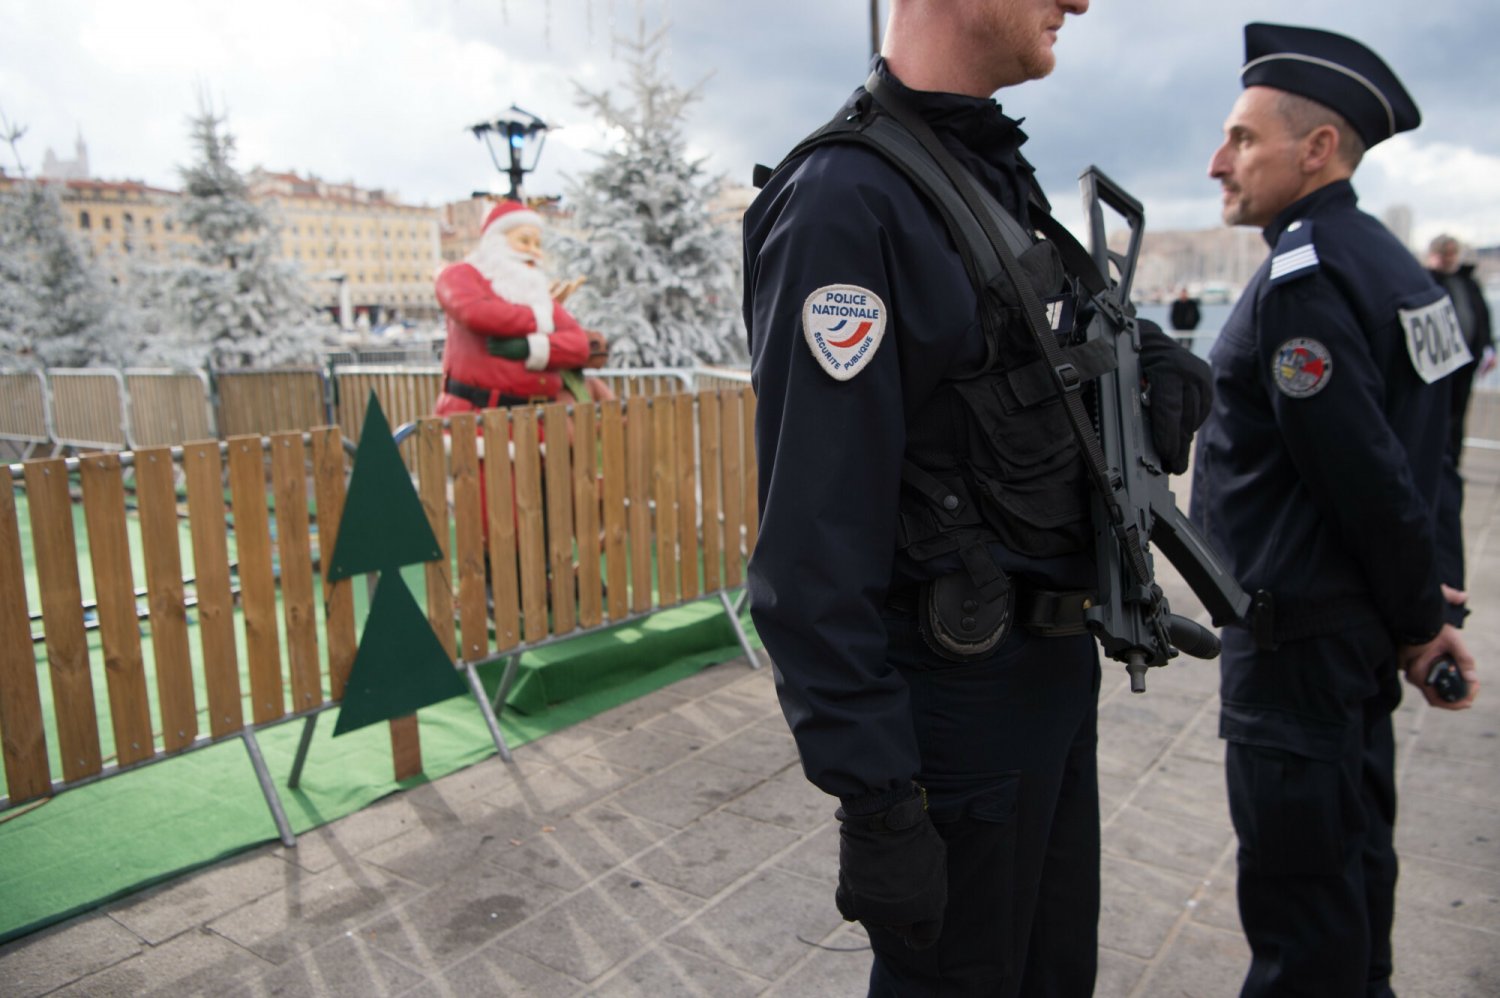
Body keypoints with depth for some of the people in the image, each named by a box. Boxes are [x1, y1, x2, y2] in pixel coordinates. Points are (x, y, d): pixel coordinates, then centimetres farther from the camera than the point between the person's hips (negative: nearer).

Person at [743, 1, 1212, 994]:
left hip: (1060, 666, 9)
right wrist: (877, 798, -22)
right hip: (961, 695, -9)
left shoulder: (1005, 174, 8)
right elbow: (815, 541, -25)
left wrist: (1158, 354, 7)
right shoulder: (844, 197, -21)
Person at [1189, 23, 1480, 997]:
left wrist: (1420, 617, -7)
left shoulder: (1300, 277, -19)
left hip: (1296, 636, -10)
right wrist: (1433, 606, 11)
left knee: (1298, 890, 3)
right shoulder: (1389, 260, 11)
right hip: (1363, 628, 10)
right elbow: (1421, 456, 12)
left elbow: (1365, 473, -20)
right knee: (1355, 851, 23)